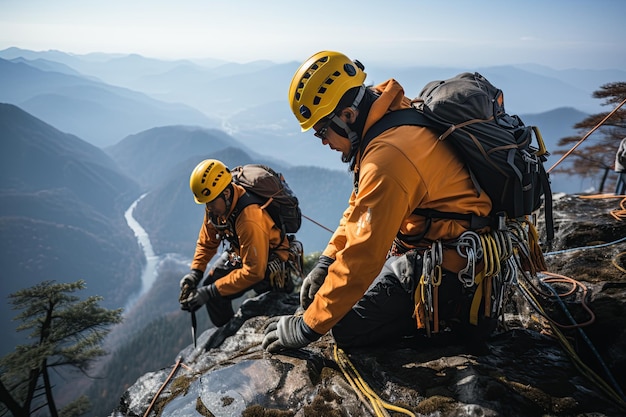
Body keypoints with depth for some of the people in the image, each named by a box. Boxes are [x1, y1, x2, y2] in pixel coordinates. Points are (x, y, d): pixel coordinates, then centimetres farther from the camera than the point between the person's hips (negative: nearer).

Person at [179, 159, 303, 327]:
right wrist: (195, 272, -11)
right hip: (242, 253, 8)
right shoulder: (216, 204, -12)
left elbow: (254, 272, -34)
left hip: (271, 262, -8)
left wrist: (210, 292, -32)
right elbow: (207, 242, 3)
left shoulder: (250, 220, -36)